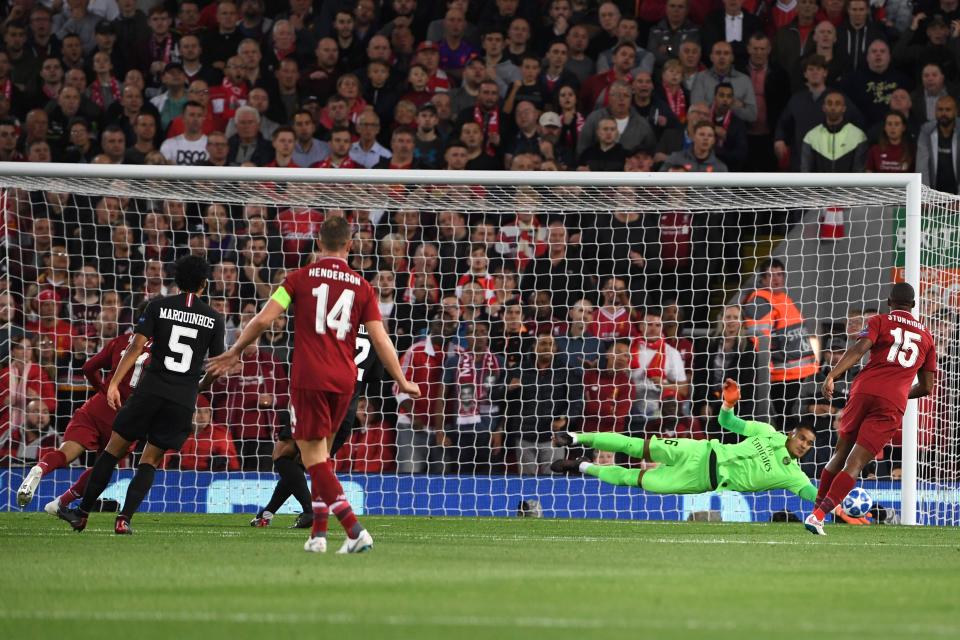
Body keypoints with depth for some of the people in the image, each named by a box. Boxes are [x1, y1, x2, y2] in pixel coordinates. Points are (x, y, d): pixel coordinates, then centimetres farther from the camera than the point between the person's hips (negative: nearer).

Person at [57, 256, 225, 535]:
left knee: (114, 448, 9)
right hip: (184, 401, 1)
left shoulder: (158, 307, 3)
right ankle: (124, 519, -6)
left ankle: (82, 513, 10)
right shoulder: (214, 318, 6)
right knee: (150, 460, 10)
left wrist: (114, 384, -5)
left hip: (150, 389, -1)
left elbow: (136, 347, -5)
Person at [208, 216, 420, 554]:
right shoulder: (361, 286, 7)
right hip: (344, 380, 4)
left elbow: (263, 320, -4)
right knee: (321, 454, 19)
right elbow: (380, 339, 3)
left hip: (309, 378, -4)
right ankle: (318, 533, 15)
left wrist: (235, 352, 10)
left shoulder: (301, 278, 1)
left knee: (314, 458, -4)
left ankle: (355, 530, -19)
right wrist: (402, 382, 13)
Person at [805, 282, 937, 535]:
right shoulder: (926, 336, 22)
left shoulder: (879, 321, 12)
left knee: (841, 453, 17)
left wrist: (832, 376, -15)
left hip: (864, 391, -1)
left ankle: (816, 510, 18)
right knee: (855, 464, -3)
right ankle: (819, 515, -17)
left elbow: (859, 349, -8)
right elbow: (926, 387, 24)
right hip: (894, 405, 1)